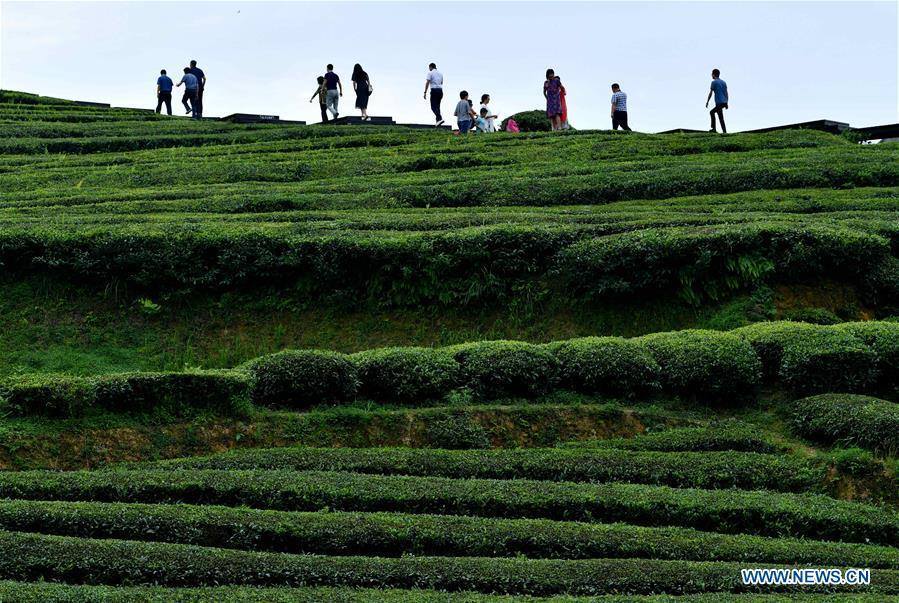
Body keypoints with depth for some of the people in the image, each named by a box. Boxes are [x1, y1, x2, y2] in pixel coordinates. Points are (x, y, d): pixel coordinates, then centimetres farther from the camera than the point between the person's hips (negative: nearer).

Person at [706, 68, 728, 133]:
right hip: (724, 102, 8)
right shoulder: (723, 82, 17)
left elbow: (710, 93, -6)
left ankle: (724, 132, -8)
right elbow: (726, 93, 17)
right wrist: (726, 103, 19)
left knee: (721, 118, -5)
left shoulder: (714, 82, -4)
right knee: (712, 112, 18)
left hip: (719, 102, -8)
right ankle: (713, 128, 15)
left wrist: (707, 102, 0)